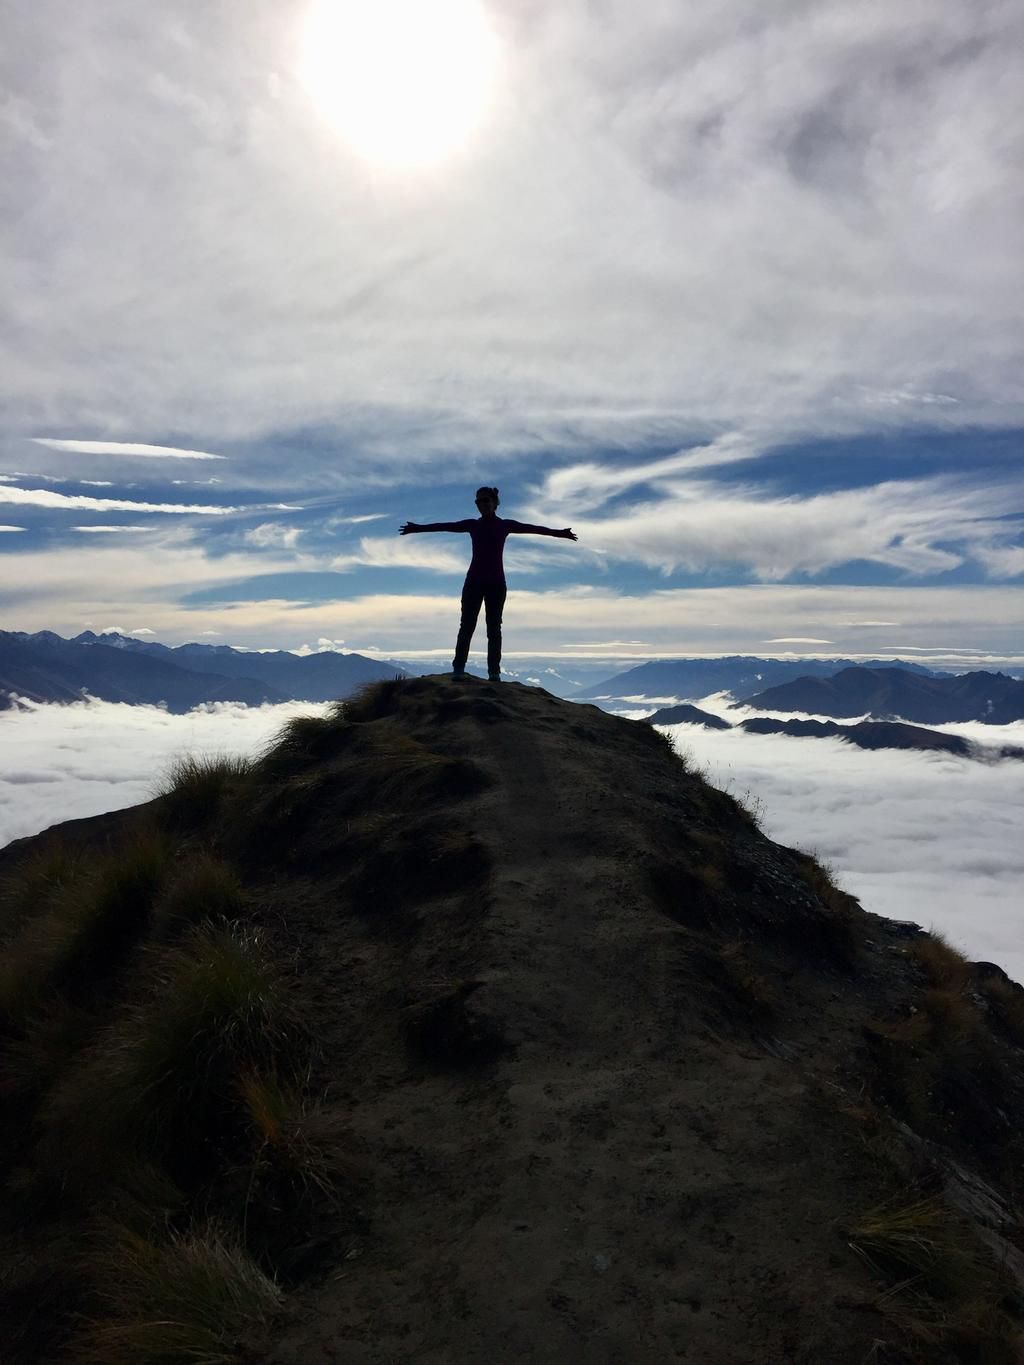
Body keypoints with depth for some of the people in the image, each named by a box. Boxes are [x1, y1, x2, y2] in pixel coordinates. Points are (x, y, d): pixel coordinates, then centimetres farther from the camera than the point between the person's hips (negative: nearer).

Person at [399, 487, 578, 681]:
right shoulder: (473, 525, 9)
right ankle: (458, 669, -8)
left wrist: (557, 533, -8)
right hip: (474, 581, 1)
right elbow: (445, 526, 7)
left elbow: (531, 528, -1)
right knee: (467, 625, -5)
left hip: (496, 582, -1)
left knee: (494, 628, -2)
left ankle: (494, 672, -4)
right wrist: (418, 528, 4)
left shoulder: (505, 525, 5)